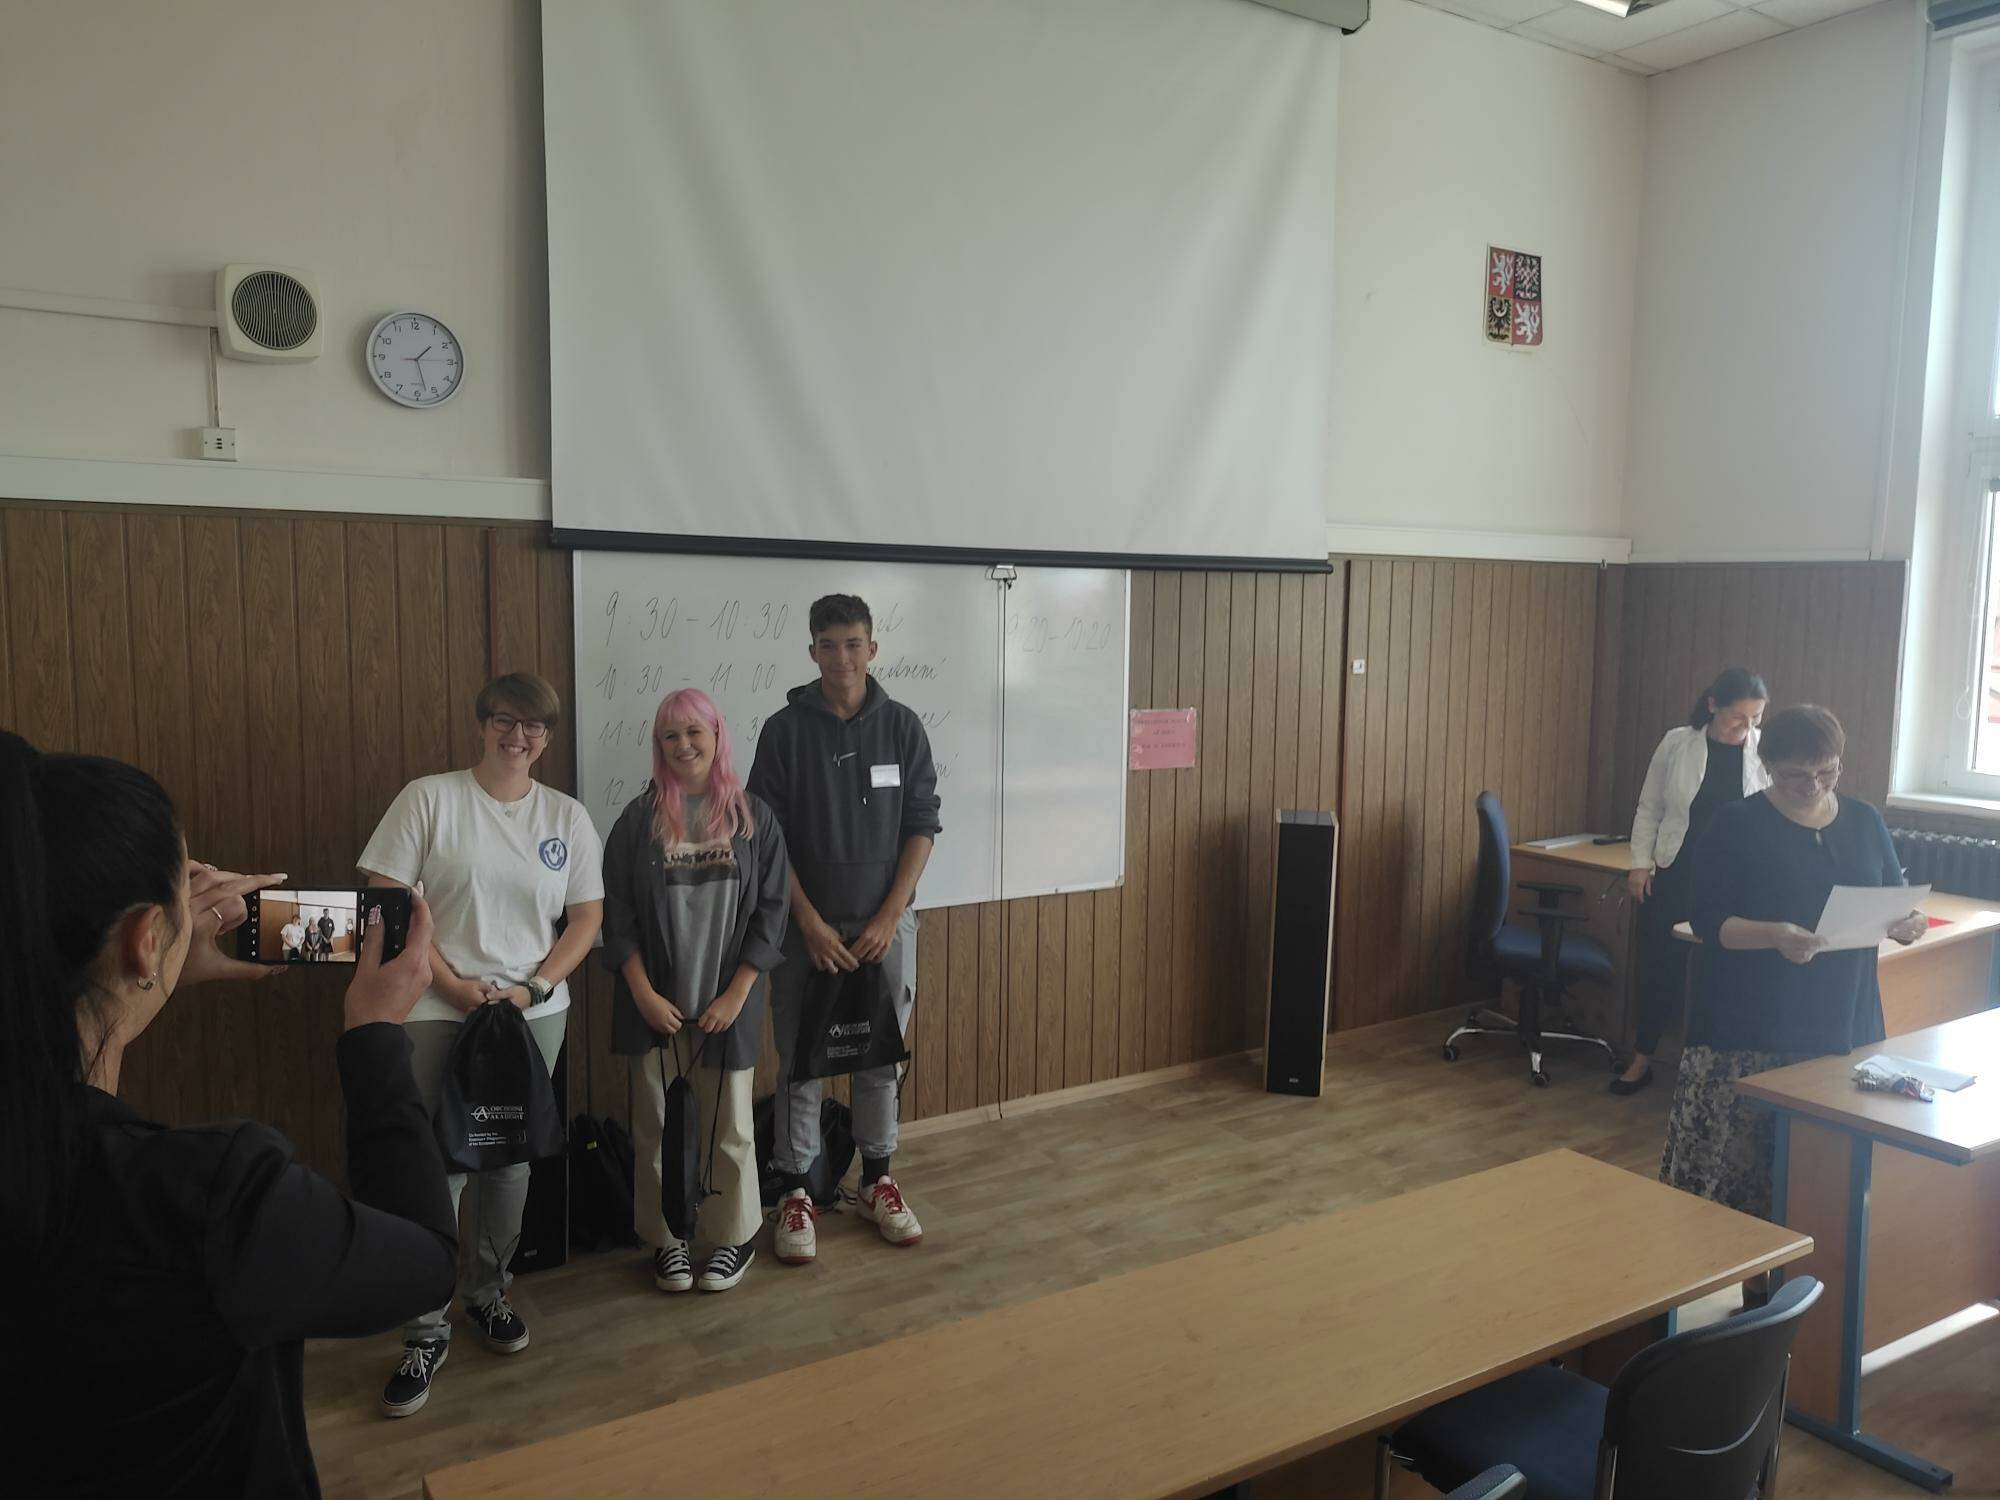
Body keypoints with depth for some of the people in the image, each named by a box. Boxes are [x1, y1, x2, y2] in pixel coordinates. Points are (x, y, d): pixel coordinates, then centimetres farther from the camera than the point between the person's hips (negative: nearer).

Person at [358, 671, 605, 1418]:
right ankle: (427, 1329, 12)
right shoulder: (428, 798, -4)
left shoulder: (567, 816, 5)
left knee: (511, 1162, 12)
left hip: (533, 1015, 3)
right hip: (438, 1013, -3)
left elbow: (586, 918, 6)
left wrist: (532, 988, -8)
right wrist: (454, 986, -13)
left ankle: (488, 1293, 32)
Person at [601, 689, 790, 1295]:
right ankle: (666, 1239, 25)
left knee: (728, 1124, 7)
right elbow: (617, 914, 0)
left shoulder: (754, 818, 0)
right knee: (655, 1125, 8)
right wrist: (644, 993, -8)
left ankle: (734, 1237, 25)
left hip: (727, 1001, 0)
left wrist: (735, 995, -7)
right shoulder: (640, 818, 0)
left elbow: (771, 911, -1)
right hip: (653, 1001, 1)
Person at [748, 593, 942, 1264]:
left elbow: (921, 826, 1)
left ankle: (877, 1179, 27)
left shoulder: (902, 726, 1)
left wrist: (888, 918, -7)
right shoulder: (785, 729, -3)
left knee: (881, 1057, 10)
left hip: (885, 923, 1)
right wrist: (811, 923, -10)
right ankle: (795, 1191, 19)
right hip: (806, 925, -1)